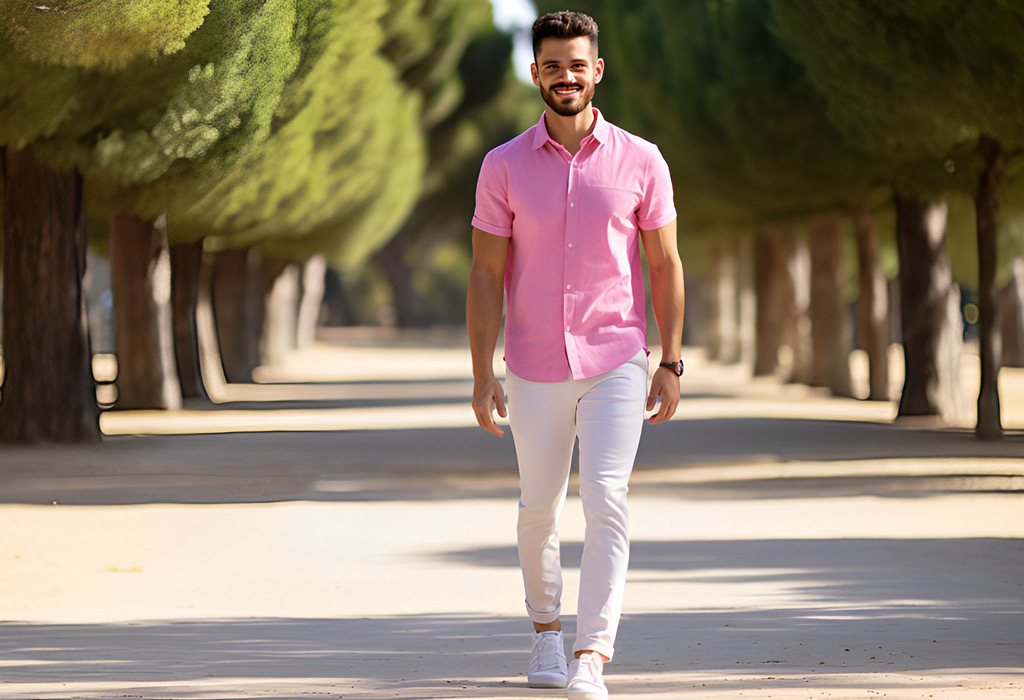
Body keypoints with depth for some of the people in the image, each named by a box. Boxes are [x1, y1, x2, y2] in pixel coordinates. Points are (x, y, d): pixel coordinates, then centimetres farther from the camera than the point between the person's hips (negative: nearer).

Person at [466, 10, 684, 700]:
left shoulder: (641, 162, 0)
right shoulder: (504, 166, 0)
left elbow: (665, 264, 6)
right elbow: (487, 274, 2)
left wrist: (671, 361, 0)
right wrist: (483, 375, -3)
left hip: (616, 365, -1)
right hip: (535, 370, 1)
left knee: (606, 501, -15)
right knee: (539, 511, 12)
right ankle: (547, 632, 35)